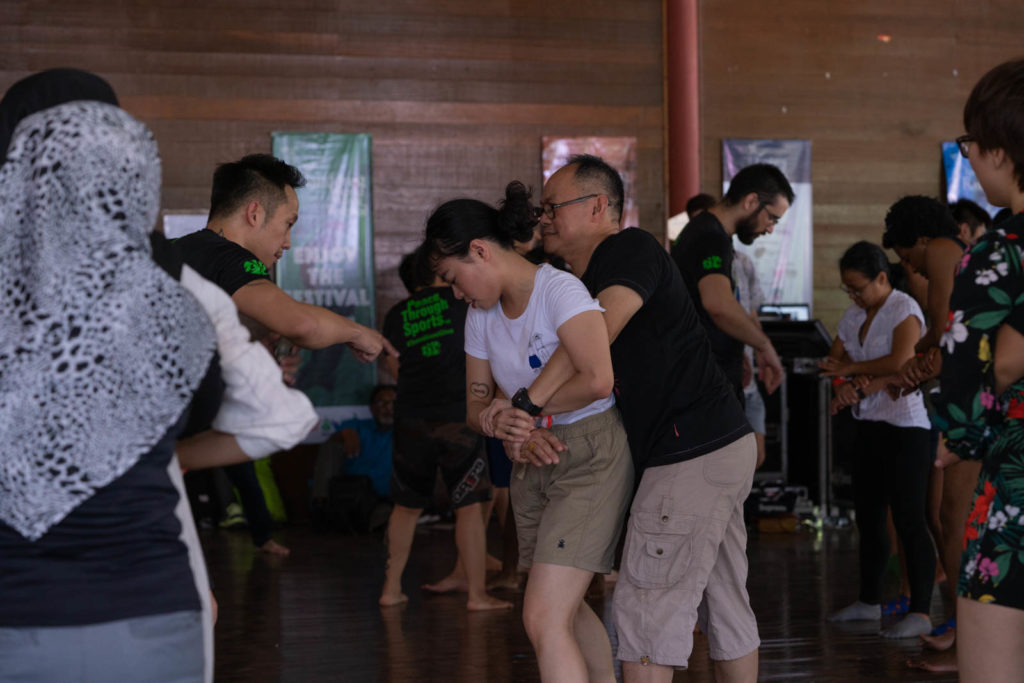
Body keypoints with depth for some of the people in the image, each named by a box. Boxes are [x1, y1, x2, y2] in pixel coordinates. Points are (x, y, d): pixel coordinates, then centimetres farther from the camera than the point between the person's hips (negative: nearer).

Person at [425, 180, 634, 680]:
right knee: (565, 609, 17)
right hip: (531, 462, 9)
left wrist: (522, 404, -16)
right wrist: (502, 423, -15)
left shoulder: (559, 290, -17)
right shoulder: (481, 315, 7)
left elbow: (597, 379, -30)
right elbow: (476, 406, 9)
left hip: (590, 456, -9)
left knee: (544, 619, -15)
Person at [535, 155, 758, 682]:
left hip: (692, 456, -10)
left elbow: (597, 332, -27)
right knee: (725, 605, 15)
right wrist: (530, 425, -3)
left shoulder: (630, 249, -10)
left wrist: (526, 402, -27)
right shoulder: (585, 283, 20)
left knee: (645, 609, -6)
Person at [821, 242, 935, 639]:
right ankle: (869, 601, 25)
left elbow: (900, 363, -23)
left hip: (906, 427, -8)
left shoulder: (904, 309, -10)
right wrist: (845, 386, -11)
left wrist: (852, 371, -11)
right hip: (870, 425, 8)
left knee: (908, 520, -9)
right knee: (868, 517, 14)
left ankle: (921, 613, -6)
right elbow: (835, 361, 11)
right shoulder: (854, 315, 14)